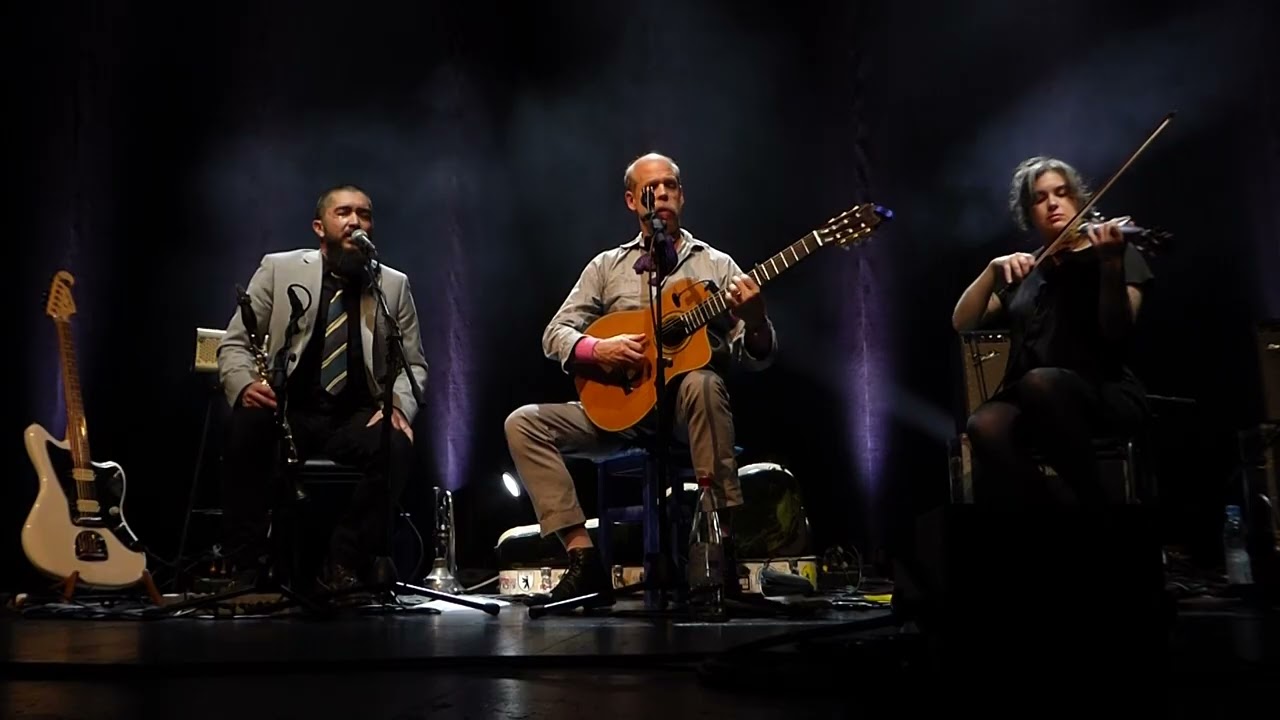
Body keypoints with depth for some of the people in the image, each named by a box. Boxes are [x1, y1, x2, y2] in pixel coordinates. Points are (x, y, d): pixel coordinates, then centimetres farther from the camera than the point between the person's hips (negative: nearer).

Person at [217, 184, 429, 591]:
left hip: (357, 419, 1)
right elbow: (234, 345, 7)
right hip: (287, 412, 0)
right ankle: (245, 565, -17)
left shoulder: (394, 284, 11)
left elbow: (413, 364, 11)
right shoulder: (278, 269, 8)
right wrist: (245, 384, -16)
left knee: (397, 447, -31)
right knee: (245, 428, -33)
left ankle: (344, 565, -14)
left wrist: (399, 405, -11)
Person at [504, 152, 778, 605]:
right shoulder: (607, 266, 12)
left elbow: (756, 359, 3)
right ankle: (585, 560, -20)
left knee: (703, 382, -37)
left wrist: (755, 321, -21)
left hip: (687, 406, -2)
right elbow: (555, 334, 7)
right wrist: (600, 350, -14)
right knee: (523, 423, -17)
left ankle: (723, 541, -30)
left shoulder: (716, 265, 8)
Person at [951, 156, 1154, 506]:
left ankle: (1091, 497, -21)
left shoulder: (1115, 252, 8)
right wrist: (993, 270, -4)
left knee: (1040, 382, -39)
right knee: (986, 424, -34)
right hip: (1029, 399, 3)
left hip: (1106, 394, -3)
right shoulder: (1024, 272, 20)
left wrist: (1111, 262, -24)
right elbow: (962, 323, 9)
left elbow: (1117, 331, -9)